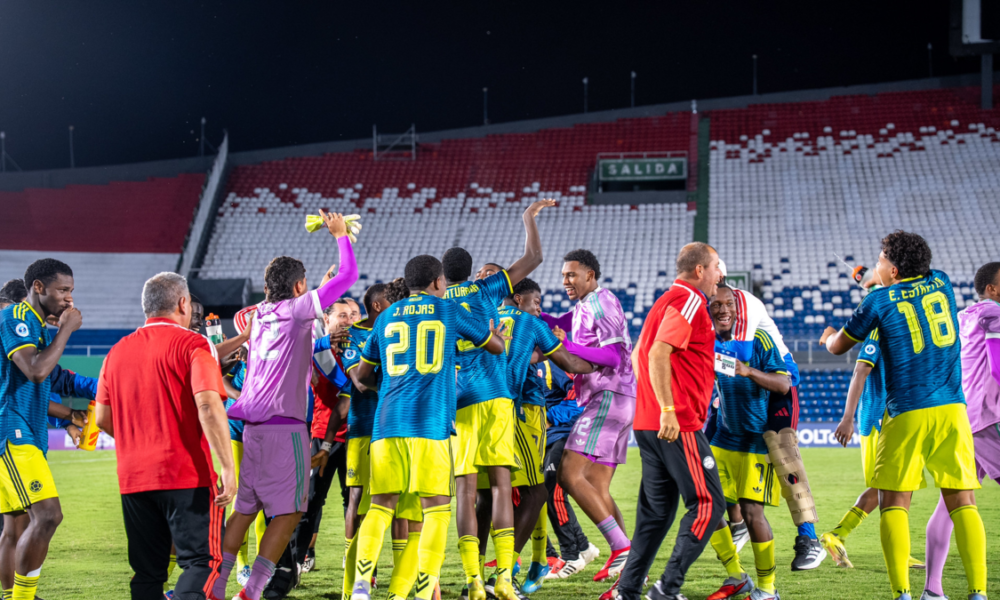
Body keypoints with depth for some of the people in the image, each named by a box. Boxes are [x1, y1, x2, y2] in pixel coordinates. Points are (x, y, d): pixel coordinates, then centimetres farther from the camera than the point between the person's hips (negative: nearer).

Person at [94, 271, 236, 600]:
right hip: (186, 475, -5)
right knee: (203, 560, -3)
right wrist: (228, 467, -19)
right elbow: (208, 405, -18)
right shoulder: (192, 344, -5)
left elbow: (102, 418, 14)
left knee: (147, 572, 12)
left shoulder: (118, 351, 12)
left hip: (132, 479, 6)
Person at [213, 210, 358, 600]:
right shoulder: (298, 309, -4)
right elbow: (348, 275, -1)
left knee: (244, 509, 13)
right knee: (287, 514, -3)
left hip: (251, 423, 8)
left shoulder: (260, 315, 15)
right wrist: (340, 235, 12)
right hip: (284, 425, -8)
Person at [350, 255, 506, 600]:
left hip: (388, 420, 3)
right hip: (431, 422, -3)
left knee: (381, 506, 6)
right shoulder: (449, 310, 9)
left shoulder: (386, 318, 17)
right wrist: (494, 331, 44)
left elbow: (362, 375, 25)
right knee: (436, 508, 0)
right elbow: (497, 347, 21)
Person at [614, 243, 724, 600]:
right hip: (679, 425, -10)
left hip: (649, 422, 10)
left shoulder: (668, 300, 20)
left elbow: (639, 356, 25)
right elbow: (658, 354, -21)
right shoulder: (689, 301, -10)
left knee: (657, 510, 12)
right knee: (708, 503, -6)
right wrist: (668, 410, -24)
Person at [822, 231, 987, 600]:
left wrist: (829, 336, 36)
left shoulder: (880, 300, 0)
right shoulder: (940, 282, 11)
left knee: (894, 503, 4)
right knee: (962, 502, 2)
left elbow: (838, 347, 14)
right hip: (951, 409, 3)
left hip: (906, 413, -3)